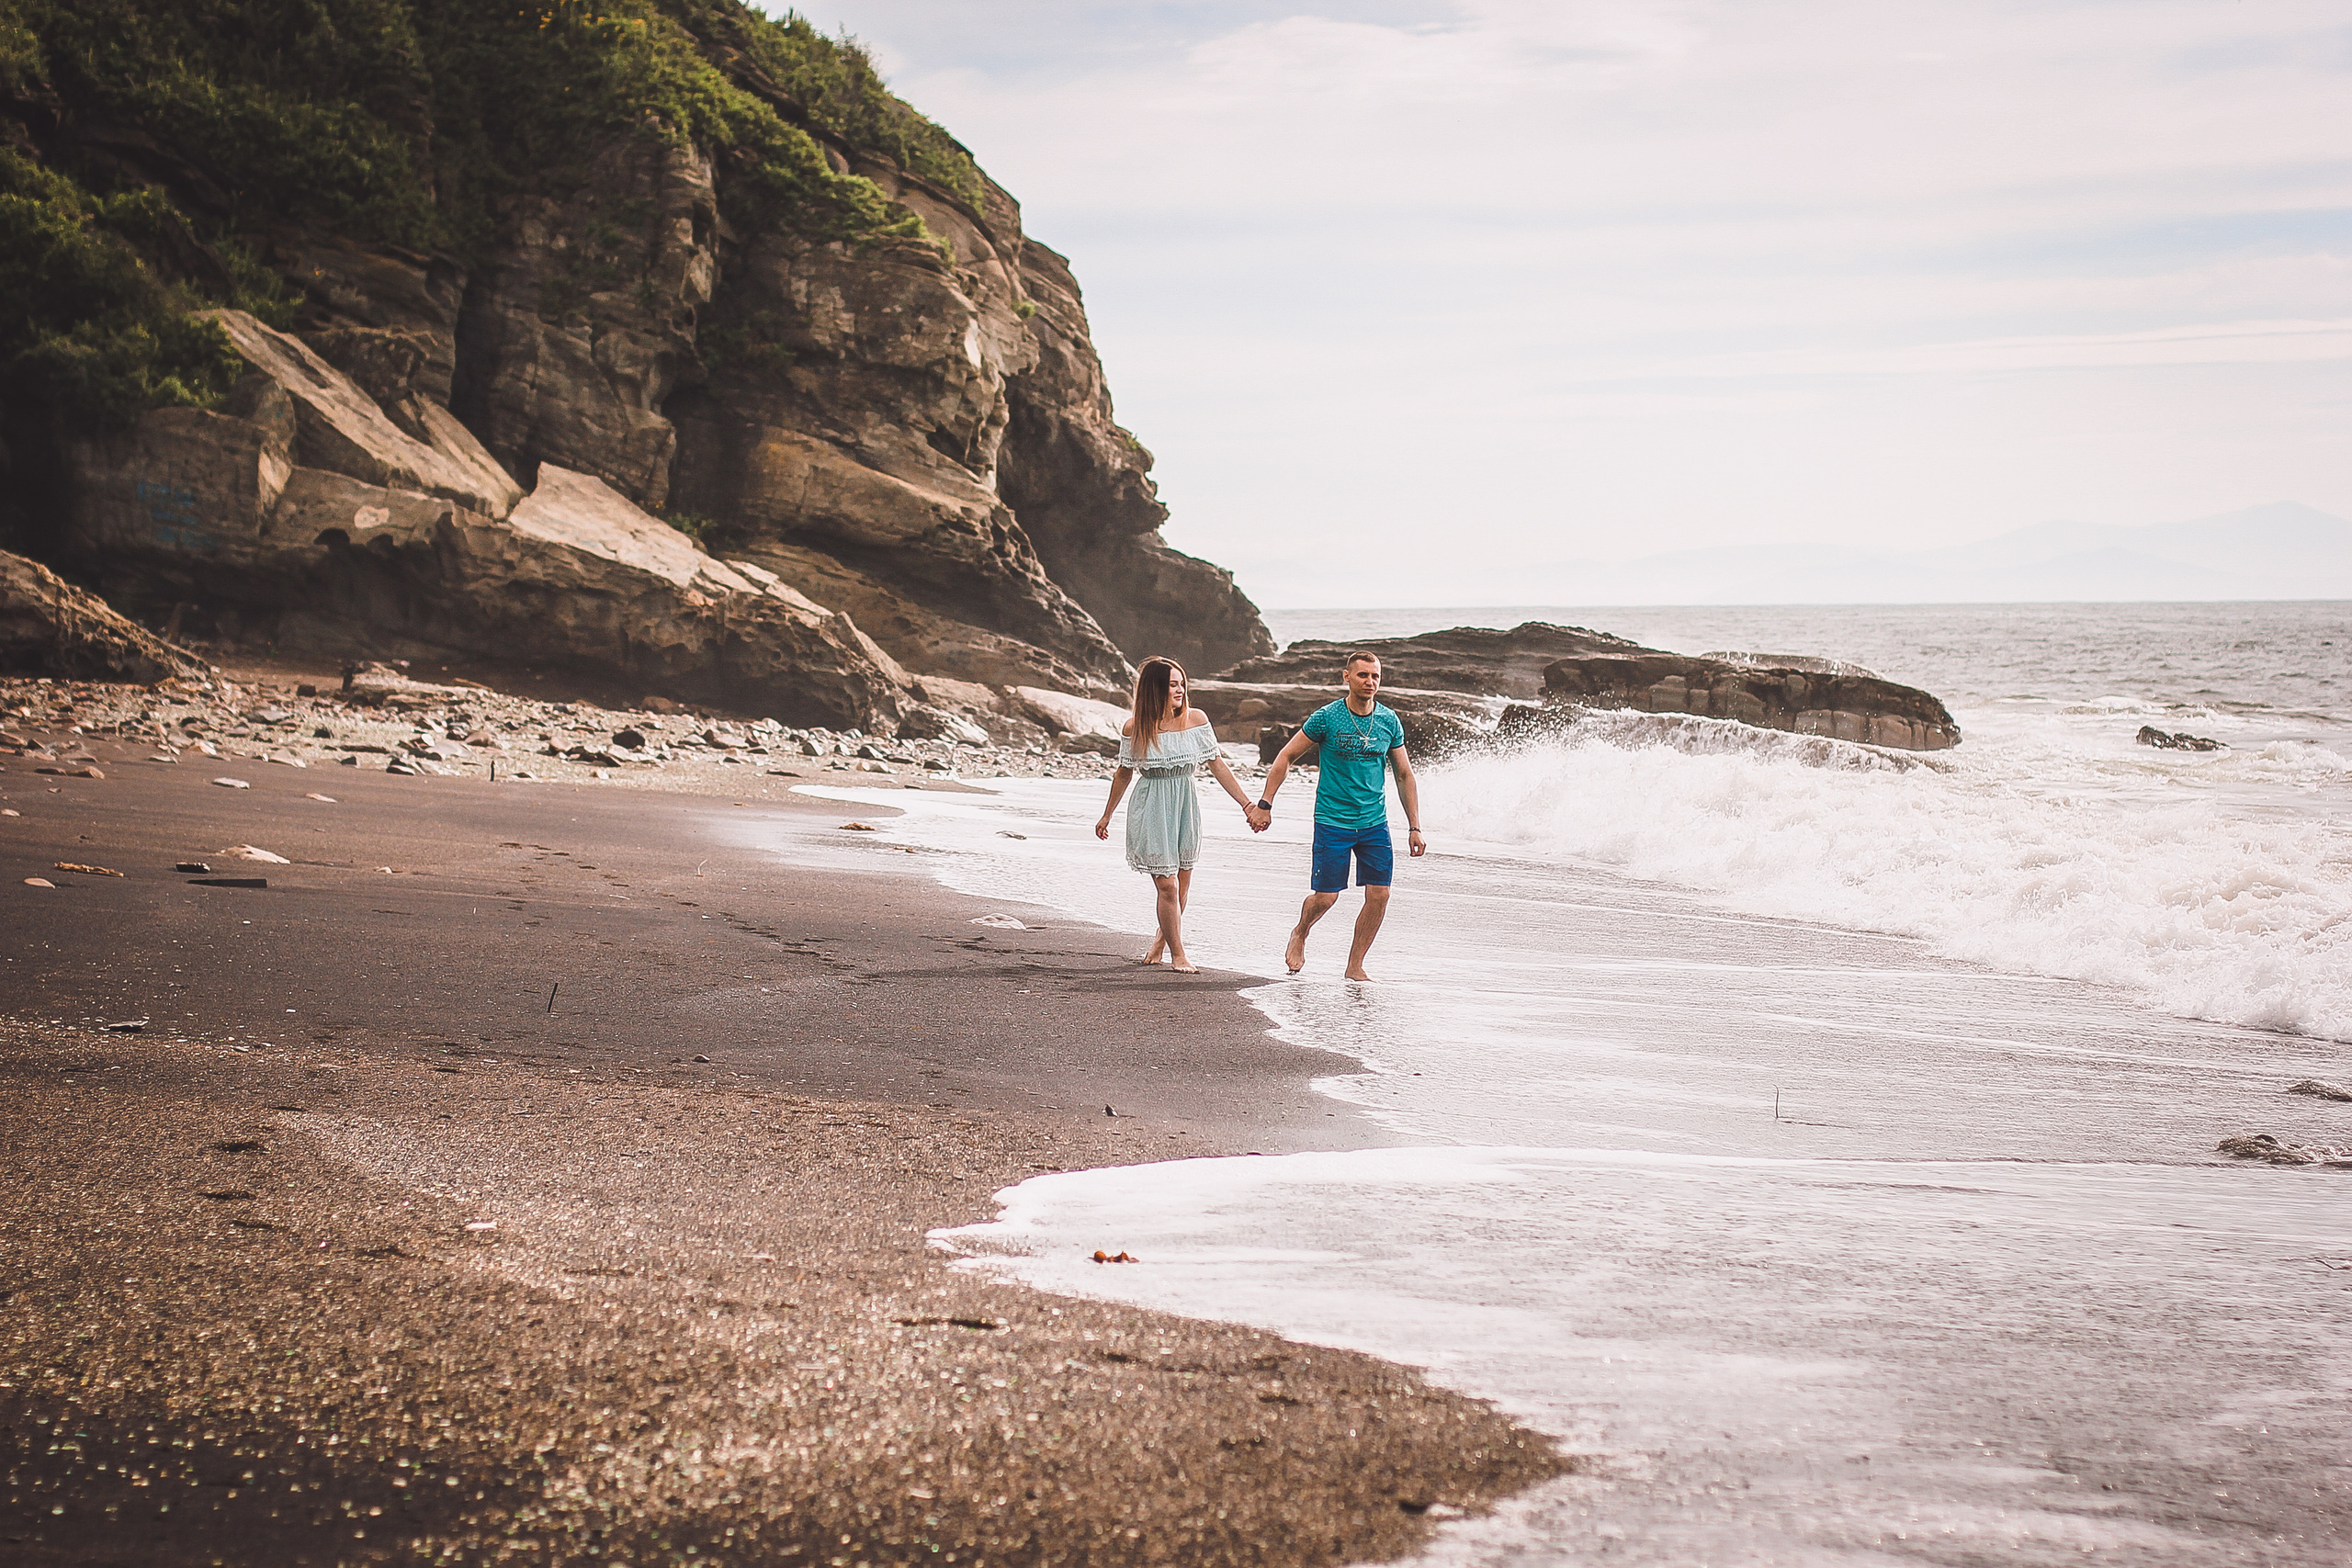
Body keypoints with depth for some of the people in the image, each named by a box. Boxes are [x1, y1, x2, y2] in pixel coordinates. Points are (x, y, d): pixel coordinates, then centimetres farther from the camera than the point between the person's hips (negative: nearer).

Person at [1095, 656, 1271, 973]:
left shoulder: (1196, 720, -4)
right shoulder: (1135, 727, -8)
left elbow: (1217, 765, 1)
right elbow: (1124, 774, 6)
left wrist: (1248, 806, -1)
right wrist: (1107, 816, 15)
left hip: (1185, 804, 3)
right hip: (1151, 808, -3)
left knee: (1182, 882, 12)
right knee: (1167, 885, -6)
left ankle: (1163, 937, 39)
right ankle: (1177, 955, 7)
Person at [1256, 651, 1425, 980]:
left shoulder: (1389, 721, 3)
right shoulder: (1326, 718, -8)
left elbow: (1404, 775, 10)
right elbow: (1286, 758, -1)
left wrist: (1415, 827, 7)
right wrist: (1265, 804, -6)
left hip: (1375, 824, 3)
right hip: (1332, 822, -3)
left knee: (1379, 895, -5)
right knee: (1326, 897, -4)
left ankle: (1355, 967, 9)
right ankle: (1300, 934, 29)